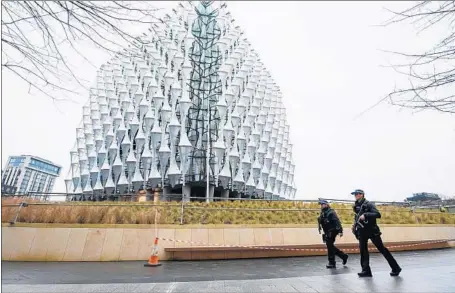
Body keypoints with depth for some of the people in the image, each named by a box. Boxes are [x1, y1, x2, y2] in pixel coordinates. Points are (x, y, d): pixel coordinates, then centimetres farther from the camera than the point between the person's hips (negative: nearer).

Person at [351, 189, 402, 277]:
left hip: (372, 230, -6)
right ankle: (366, 270, 6)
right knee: (363, 250, 1)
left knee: (382, 249, 4)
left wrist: (365, 215, -31)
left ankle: (396, 268, 20)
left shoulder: (369, 204, -11)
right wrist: (355, 225, 5)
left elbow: (378, 214, -23)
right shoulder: (356, 206, 9)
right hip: (362, 232, 6)